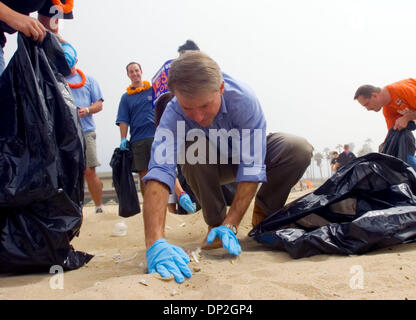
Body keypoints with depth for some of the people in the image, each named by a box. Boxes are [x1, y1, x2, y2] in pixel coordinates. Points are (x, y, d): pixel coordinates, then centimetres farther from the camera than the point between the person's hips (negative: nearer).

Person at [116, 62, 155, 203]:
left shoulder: (153, 89, 10)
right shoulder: (126, 97, 13)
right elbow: (123, 121, 8)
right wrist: (123, 139, -3)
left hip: (156, 135, -1)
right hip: (137, 139, 2)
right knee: (143, 173, 5)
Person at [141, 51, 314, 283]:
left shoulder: (243, 98, -34)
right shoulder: (173, 115, -32)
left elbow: (252, 166, -35)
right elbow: (159, 171, -46)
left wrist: (231, 225, -41)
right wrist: (155, 243, -59)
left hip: (242, 155, 0)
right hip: (207, 166, 0)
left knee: (300, 150, -27)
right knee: (194, 148, -35)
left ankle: (263, 213, -2)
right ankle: (215, 220, -13)